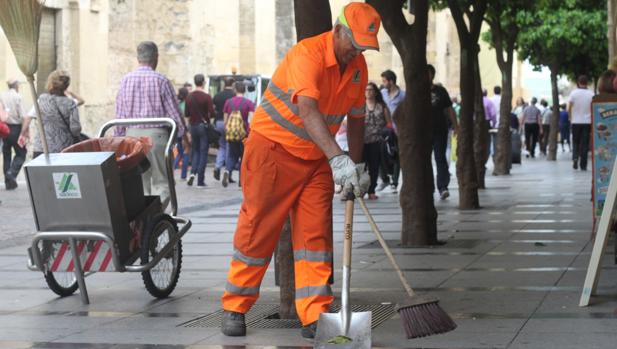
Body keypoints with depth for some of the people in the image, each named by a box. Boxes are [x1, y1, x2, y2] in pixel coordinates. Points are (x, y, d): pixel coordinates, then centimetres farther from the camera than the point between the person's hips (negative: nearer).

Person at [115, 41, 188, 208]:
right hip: (156, 133, -3)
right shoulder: (161, 80, -7)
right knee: (161, 181, 3)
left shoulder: (126, 80, 3)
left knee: (138, 182, 11)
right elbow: (173, 111, -2)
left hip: (132, 133, 3)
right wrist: (184, 136, 10)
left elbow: (119, 113, 6)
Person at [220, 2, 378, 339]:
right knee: (258, 228, -1)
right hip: (273, 148, -6)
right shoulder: (307, 53, -24)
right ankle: (234, 308, 12)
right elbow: (307, 110, -39)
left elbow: (355, 118, 13)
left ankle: (314, 317, -1)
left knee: (316, 233, -2)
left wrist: (357, 167, 11)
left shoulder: (358, 66, 1)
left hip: (317, 158, 6)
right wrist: (338, 158, -49)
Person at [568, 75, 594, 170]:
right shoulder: (591, 94, -3)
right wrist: (593, 124, 5)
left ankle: (575, 157, -9)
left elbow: (569, 109, -5)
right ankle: (583, 165, 2)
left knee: (576, 142, 14)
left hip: (575, 122, 0)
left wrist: (570, 118, 10)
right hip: (587, 122, 0)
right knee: (585, 144, 4)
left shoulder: (574, 93, -4)